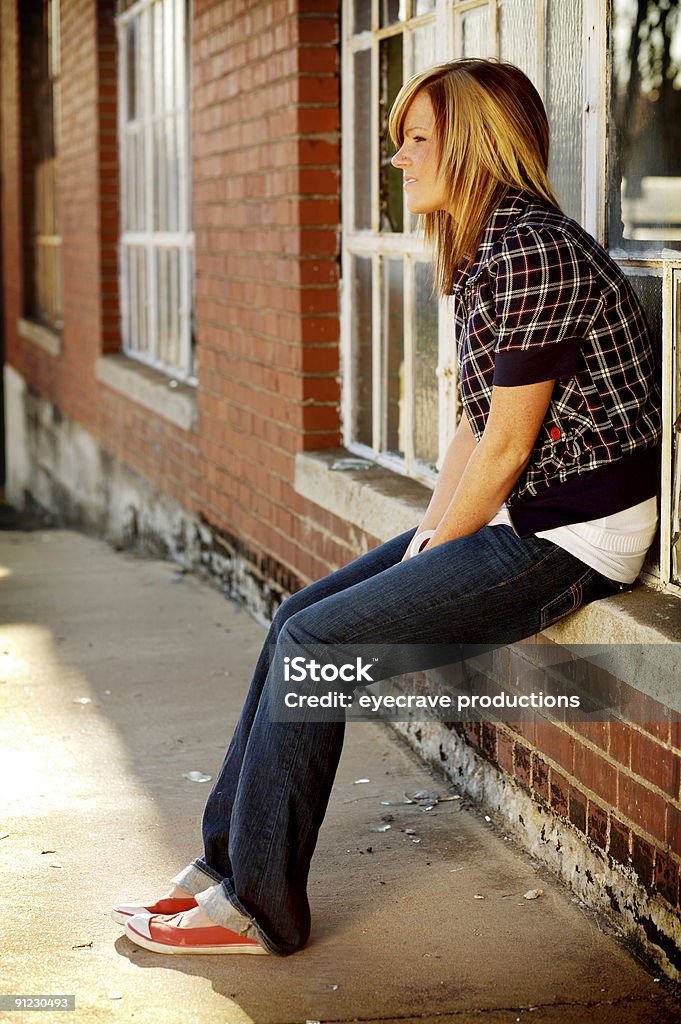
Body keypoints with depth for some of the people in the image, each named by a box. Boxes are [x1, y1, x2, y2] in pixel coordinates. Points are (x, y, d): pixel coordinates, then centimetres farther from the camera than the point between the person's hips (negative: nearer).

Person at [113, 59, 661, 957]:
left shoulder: (529, 250, -19)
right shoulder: (484, 252, 13)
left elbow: (507, 445, -18)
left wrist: (433, 552, -8)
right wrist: (424, 538, 6)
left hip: (573, 533, -10)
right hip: (519, 516, 10)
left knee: (315, 642, -14)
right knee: (300, 617, 4)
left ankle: (258, 908, -3)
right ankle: (226, 863, 11)